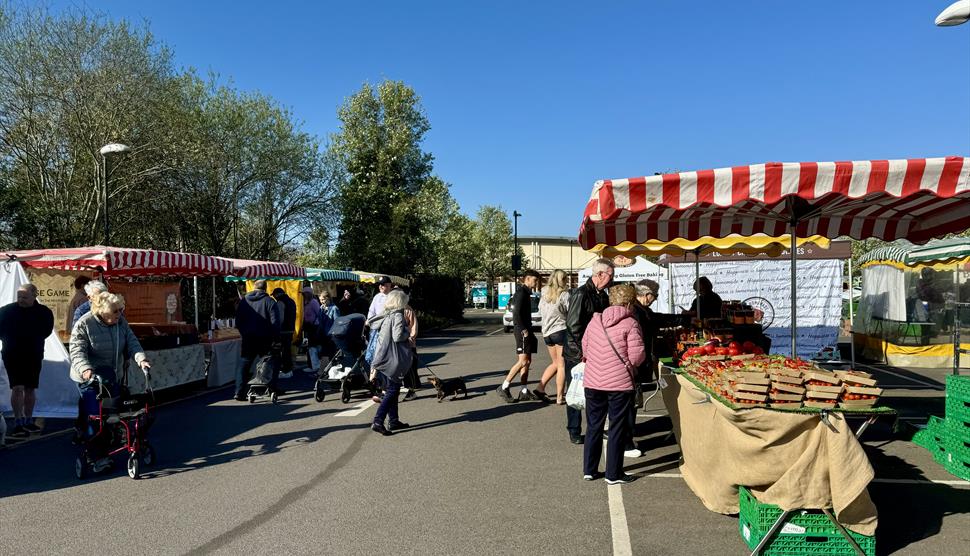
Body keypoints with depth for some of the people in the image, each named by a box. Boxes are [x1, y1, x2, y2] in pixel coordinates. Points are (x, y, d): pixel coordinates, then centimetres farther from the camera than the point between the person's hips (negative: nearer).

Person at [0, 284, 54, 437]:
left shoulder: (44, 312, -2)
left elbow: (46, 331, 5)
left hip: (34, 355, 3)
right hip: (12, 355, -2)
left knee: (30, 388, 11)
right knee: (17, 388, -10)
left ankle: (28, 420, 23)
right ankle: (18, 423, -6)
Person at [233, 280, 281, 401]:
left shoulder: (244, 300, 6)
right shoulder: (269, 301, -5)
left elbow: (238, 321, 9)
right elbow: (275, 322, -12)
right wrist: (276, 339, -7)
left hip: (248, 338, 2)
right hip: (265, 340, -2)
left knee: (243, 364, 6)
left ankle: (239, 392, -4)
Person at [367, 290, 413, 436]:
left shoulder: (384, 315, 8)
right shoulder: (398, 316, -15)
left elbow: (371, 323, 18)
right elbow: (398, 337, -24)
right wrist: (407, 333, -6)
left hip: (383, 357, 9)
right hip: (393, 359, -9)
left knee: (392, 390, 16)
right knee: (392, 391, -5)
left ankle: (394, 421, 23)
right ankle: (378, 422, -12)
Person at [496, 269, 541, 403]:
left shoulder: (525, 292, 20)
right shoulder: (521, 292, -11)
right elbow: (517, 314, -20)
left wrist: (528, 329, 16)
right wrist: (524, 330, -20)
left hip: (525, 330, 11)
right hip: (522, 331, -11)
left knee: (527, 361, 10)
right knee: (523, 361, -13)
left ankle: (524, 391, 14)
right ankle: (504, 388, -10)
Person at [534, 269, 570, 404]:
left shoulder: (544, 293, 6)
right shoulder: (564, 295, -12)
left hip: (546, 332, 7)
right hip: (561, 331, -6)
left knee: (556, 363, 21)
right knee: (562, 366, 2)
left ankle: (540, 388, 14)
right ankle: (560, 397, 4)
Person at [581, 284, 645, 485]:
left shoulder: (595, 320, 5)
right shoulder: (630, 323, -9)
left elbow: (584, 347, 10)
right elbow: (637, 355, -14)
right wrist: (630, 363, 7)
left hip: (592, 381, 5)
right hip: (620, 383, -4)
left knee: (593, 426, 16)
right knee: (617, 429, 8)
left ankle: (589, 470, 24)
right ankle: (614, 474, 14)